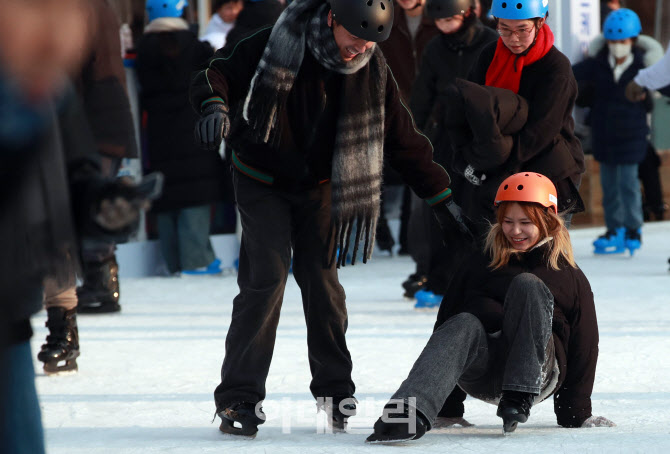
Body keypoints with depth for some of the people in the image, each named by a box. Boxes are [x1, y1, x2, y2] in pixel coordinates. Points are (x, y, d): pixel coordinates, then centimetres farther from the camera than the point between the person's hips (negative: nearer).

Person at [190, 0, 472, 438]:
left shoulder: (372, 70, -10)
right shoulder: (277, 45, -22)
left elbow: (404, 138, -2)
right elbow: (219, 73, -16)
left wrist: (442, 197, -1)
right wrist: (216, 105, -40)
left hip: (318, 186, 3)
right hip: (263, 179, -3)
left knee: (322, 280, 2)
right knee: (266, 276, -14)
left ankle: (334, 386, 20)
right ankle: (239, 394, -10)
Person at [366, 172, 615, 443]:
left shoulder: (570, 278, 14)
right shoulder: (480, 265, 19)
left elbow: (583, 348, 11)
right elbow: (447, 316, 15)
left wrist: (575, 415, 5)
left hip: (537, 368, -2)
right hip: (479, 377, 2)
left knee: (527, 285, -22)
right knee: (464, 325, -33)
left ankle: (519, 400, -31)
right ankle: (412, 413, -58)